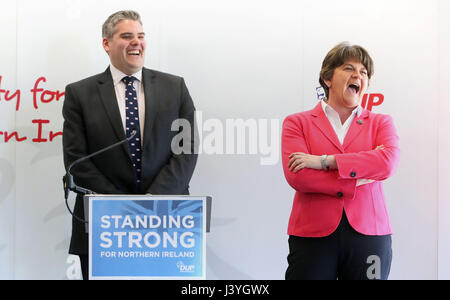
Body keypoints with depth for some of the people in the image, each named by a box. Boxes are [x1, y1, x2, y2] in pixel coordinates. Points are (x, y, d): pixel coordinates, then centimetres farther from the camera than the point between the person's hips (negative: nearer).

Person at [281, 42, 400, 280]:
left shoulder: (380, 123, 13)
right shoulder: (297, 123, 7)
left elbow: (388, 162, -8)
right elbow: (296, 176, -8)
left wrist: (324, 161, -12)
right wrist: (359, 179, -7)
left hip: (368, 233, 2)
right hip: (313, 234, -1)